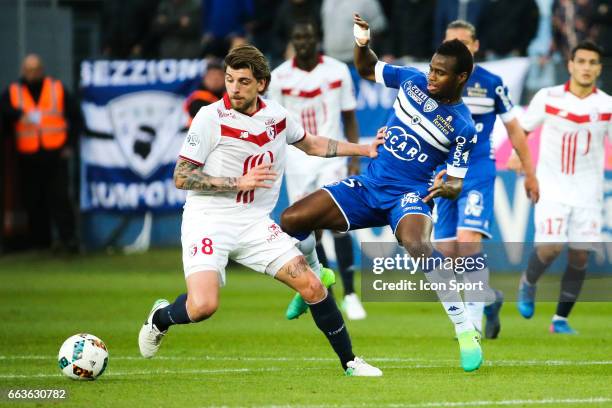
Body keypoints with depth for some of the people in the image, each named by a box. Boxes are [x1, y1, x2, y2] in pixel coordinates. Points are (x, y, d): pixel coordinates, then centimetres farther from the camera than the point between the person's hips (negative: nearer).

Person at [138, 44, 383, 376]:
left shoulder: (276, 115, 5)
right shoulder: (211, 117, -11)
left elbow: (311, 144, 26)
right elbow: (181, 177, -10)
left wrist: (365, 149, 23)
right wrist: (239, 182, -17)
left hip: (255, 224, 5)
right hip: (208, 221, -4)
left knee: (312, 286, -6)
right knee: (203, 305, -24)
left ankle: (349, 361, 11)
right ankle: (159, 318, 11)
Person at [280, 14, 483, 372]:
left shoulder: (463, 127, -10)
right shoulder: (412, 80, 1)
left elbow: (456, 184, -6)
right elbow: (367, 70, 16)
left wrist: (448, 187, -30)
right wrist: (362, 44, -5)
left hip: (411, 195, -6)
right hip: (370, 185, 6)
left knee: (417, 245, -40)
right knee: (290, 220, -5)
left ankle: (466, 331, -30)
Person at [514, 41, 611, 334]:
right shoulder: (548, 98, -5)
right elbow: (522, 129, 7)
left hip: (588, 194, 2)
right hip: (552, 188, -2)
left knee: (580, 257, -1)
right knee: (550, 248, -17)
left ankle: (561, 319, 14)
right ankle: (528, 284, 17)